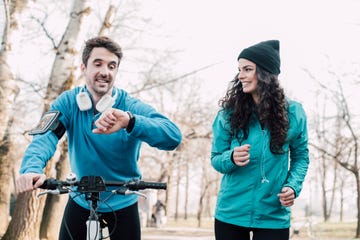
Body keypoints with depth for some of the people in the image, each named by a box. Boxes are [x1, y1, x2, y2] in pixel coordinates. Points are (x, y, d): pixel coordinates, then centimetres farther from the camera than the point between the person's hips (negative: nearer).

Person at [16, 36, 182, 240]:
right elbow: (45, 136, -24)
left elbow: (173, 136, -31)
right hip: (80, 202, 1)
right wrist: (32, 168, -46)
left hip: (123, 206, -1)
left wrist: (130, 121, -49)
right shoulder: (68, 102, -8)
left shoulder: (132, 107, -15)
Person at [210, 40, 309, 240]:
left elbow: (301, 156, 9)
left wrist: (293, 186, -9)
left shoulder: (293, 113, -2)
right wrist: (231, 158, -21)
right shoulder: (229, 113, -3)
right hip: (230, 214, 1)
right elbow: (216, 159, 2)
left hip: (273, 216, 0)